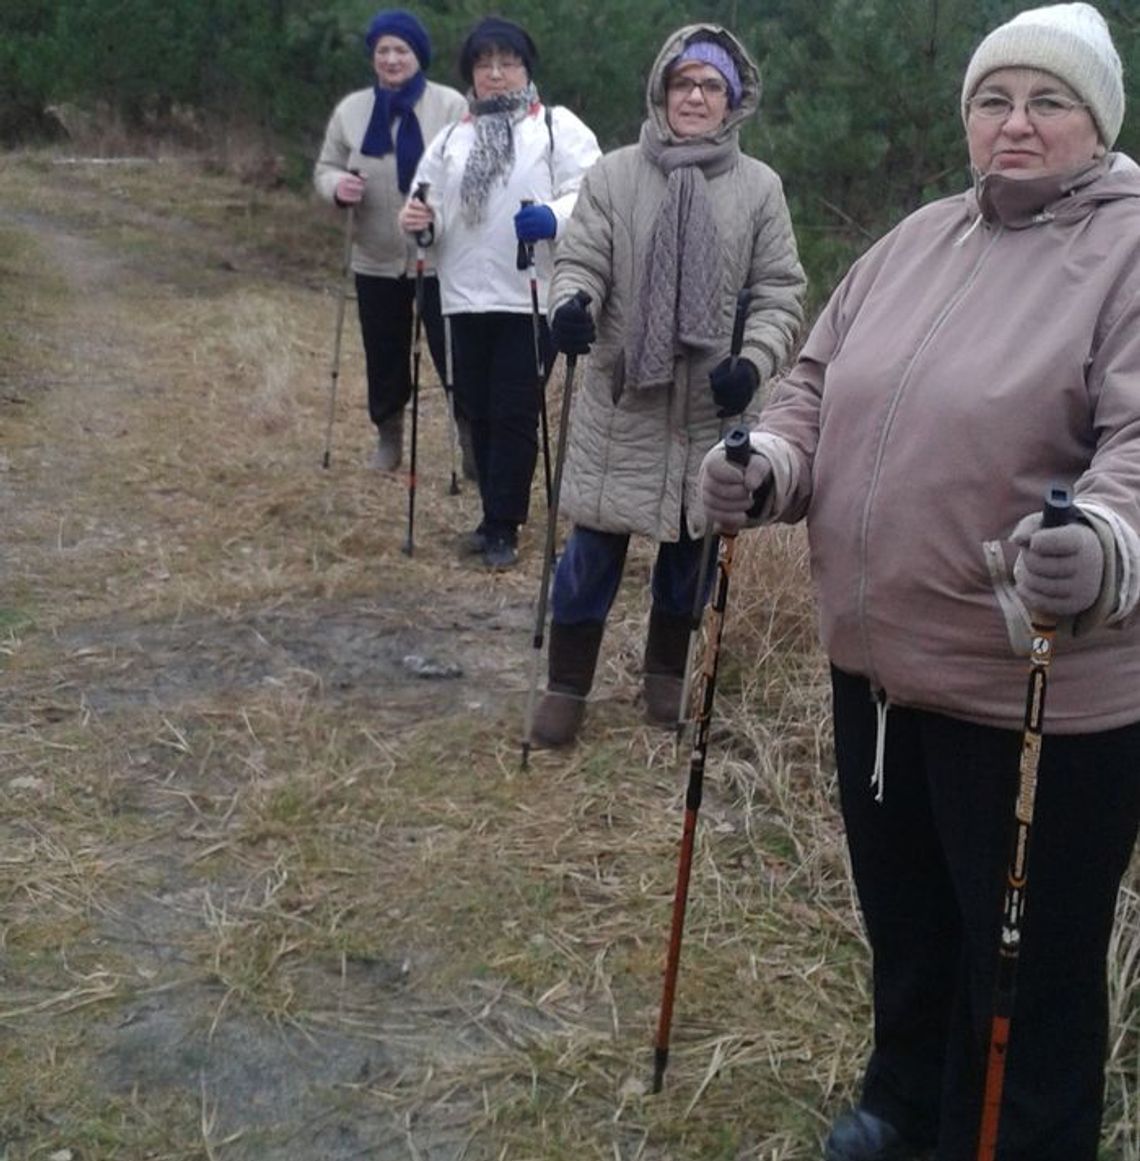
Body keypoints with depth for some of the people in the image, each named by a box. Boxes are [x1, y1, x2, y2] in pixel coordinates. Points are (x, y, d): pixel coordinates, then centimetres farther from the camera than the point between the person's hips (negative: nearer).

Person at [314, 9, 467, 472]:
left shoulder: (450, 106, -6)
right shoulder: (351, 110, 5)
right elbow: (325, 168, 11)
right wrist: (337, 185, -13)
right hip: (376, 261, 4)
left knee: (453, 353, -2)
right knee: (384, 355, 15)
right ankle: (388, 436, 35)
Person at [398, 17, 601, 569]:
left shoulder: (558, 127, 3)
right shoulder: (450, 140, 18)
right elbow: (431, 206, 14)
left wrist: (554, 218, -31)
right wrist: (418, 218, -11)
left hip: (532, 298, -5)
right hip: (466, 297, 5)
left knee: (514, 414, -4)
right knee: (478, 411, 11)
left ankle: (502, 528, 4)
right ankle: (496, 517, 24)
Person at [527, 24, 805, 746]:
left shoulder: (760, 187, 1)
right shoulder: (614, 175, 0)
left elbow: (781, 291, 1)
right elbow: (581, 262, -1)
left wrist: (754, 361, -16)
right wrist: (573, 303, -25)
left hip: (712, 404, 1)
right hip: (622, 397, -1)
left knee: (692, 544, 13)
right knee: (596, 543, 3)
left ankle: (667, 671, 35)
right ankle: (568, 685, 19)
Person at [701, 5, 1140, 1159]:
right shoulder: (919, 238, 11)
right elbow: (821, 380, 15)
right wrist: (765, 465, -5)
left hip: (1039, 693, -7)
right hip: (880, 659, 7)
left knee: (1029, 963, 9)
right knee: (902, 919, 25)